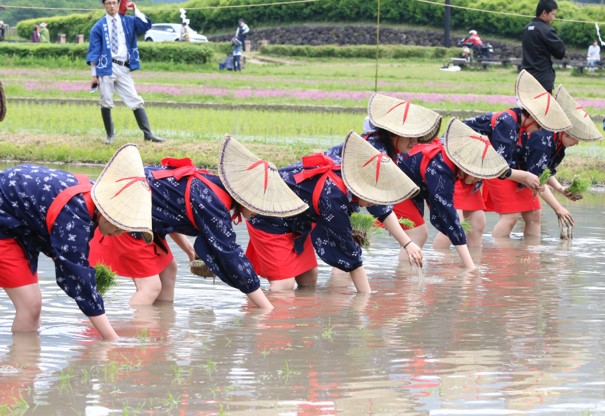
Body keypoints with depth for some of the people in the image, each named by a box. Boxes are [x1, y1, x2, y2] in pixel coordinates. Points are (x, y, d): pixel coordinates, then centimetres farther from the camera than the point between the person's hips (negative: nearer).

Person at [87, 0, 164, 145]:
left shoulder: (128, 21, 12)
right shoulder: (99, 27, 4)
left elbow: (146, 26, -2)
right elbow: (94, 51, 3)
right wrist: (94, 74, -2)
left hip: (124, 69, 2)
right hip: (106, 68, -2)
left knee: (136, 100, -2)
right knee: (106, 103, -3)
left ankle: (148, 134, -4)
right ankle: (109, 135, 10)